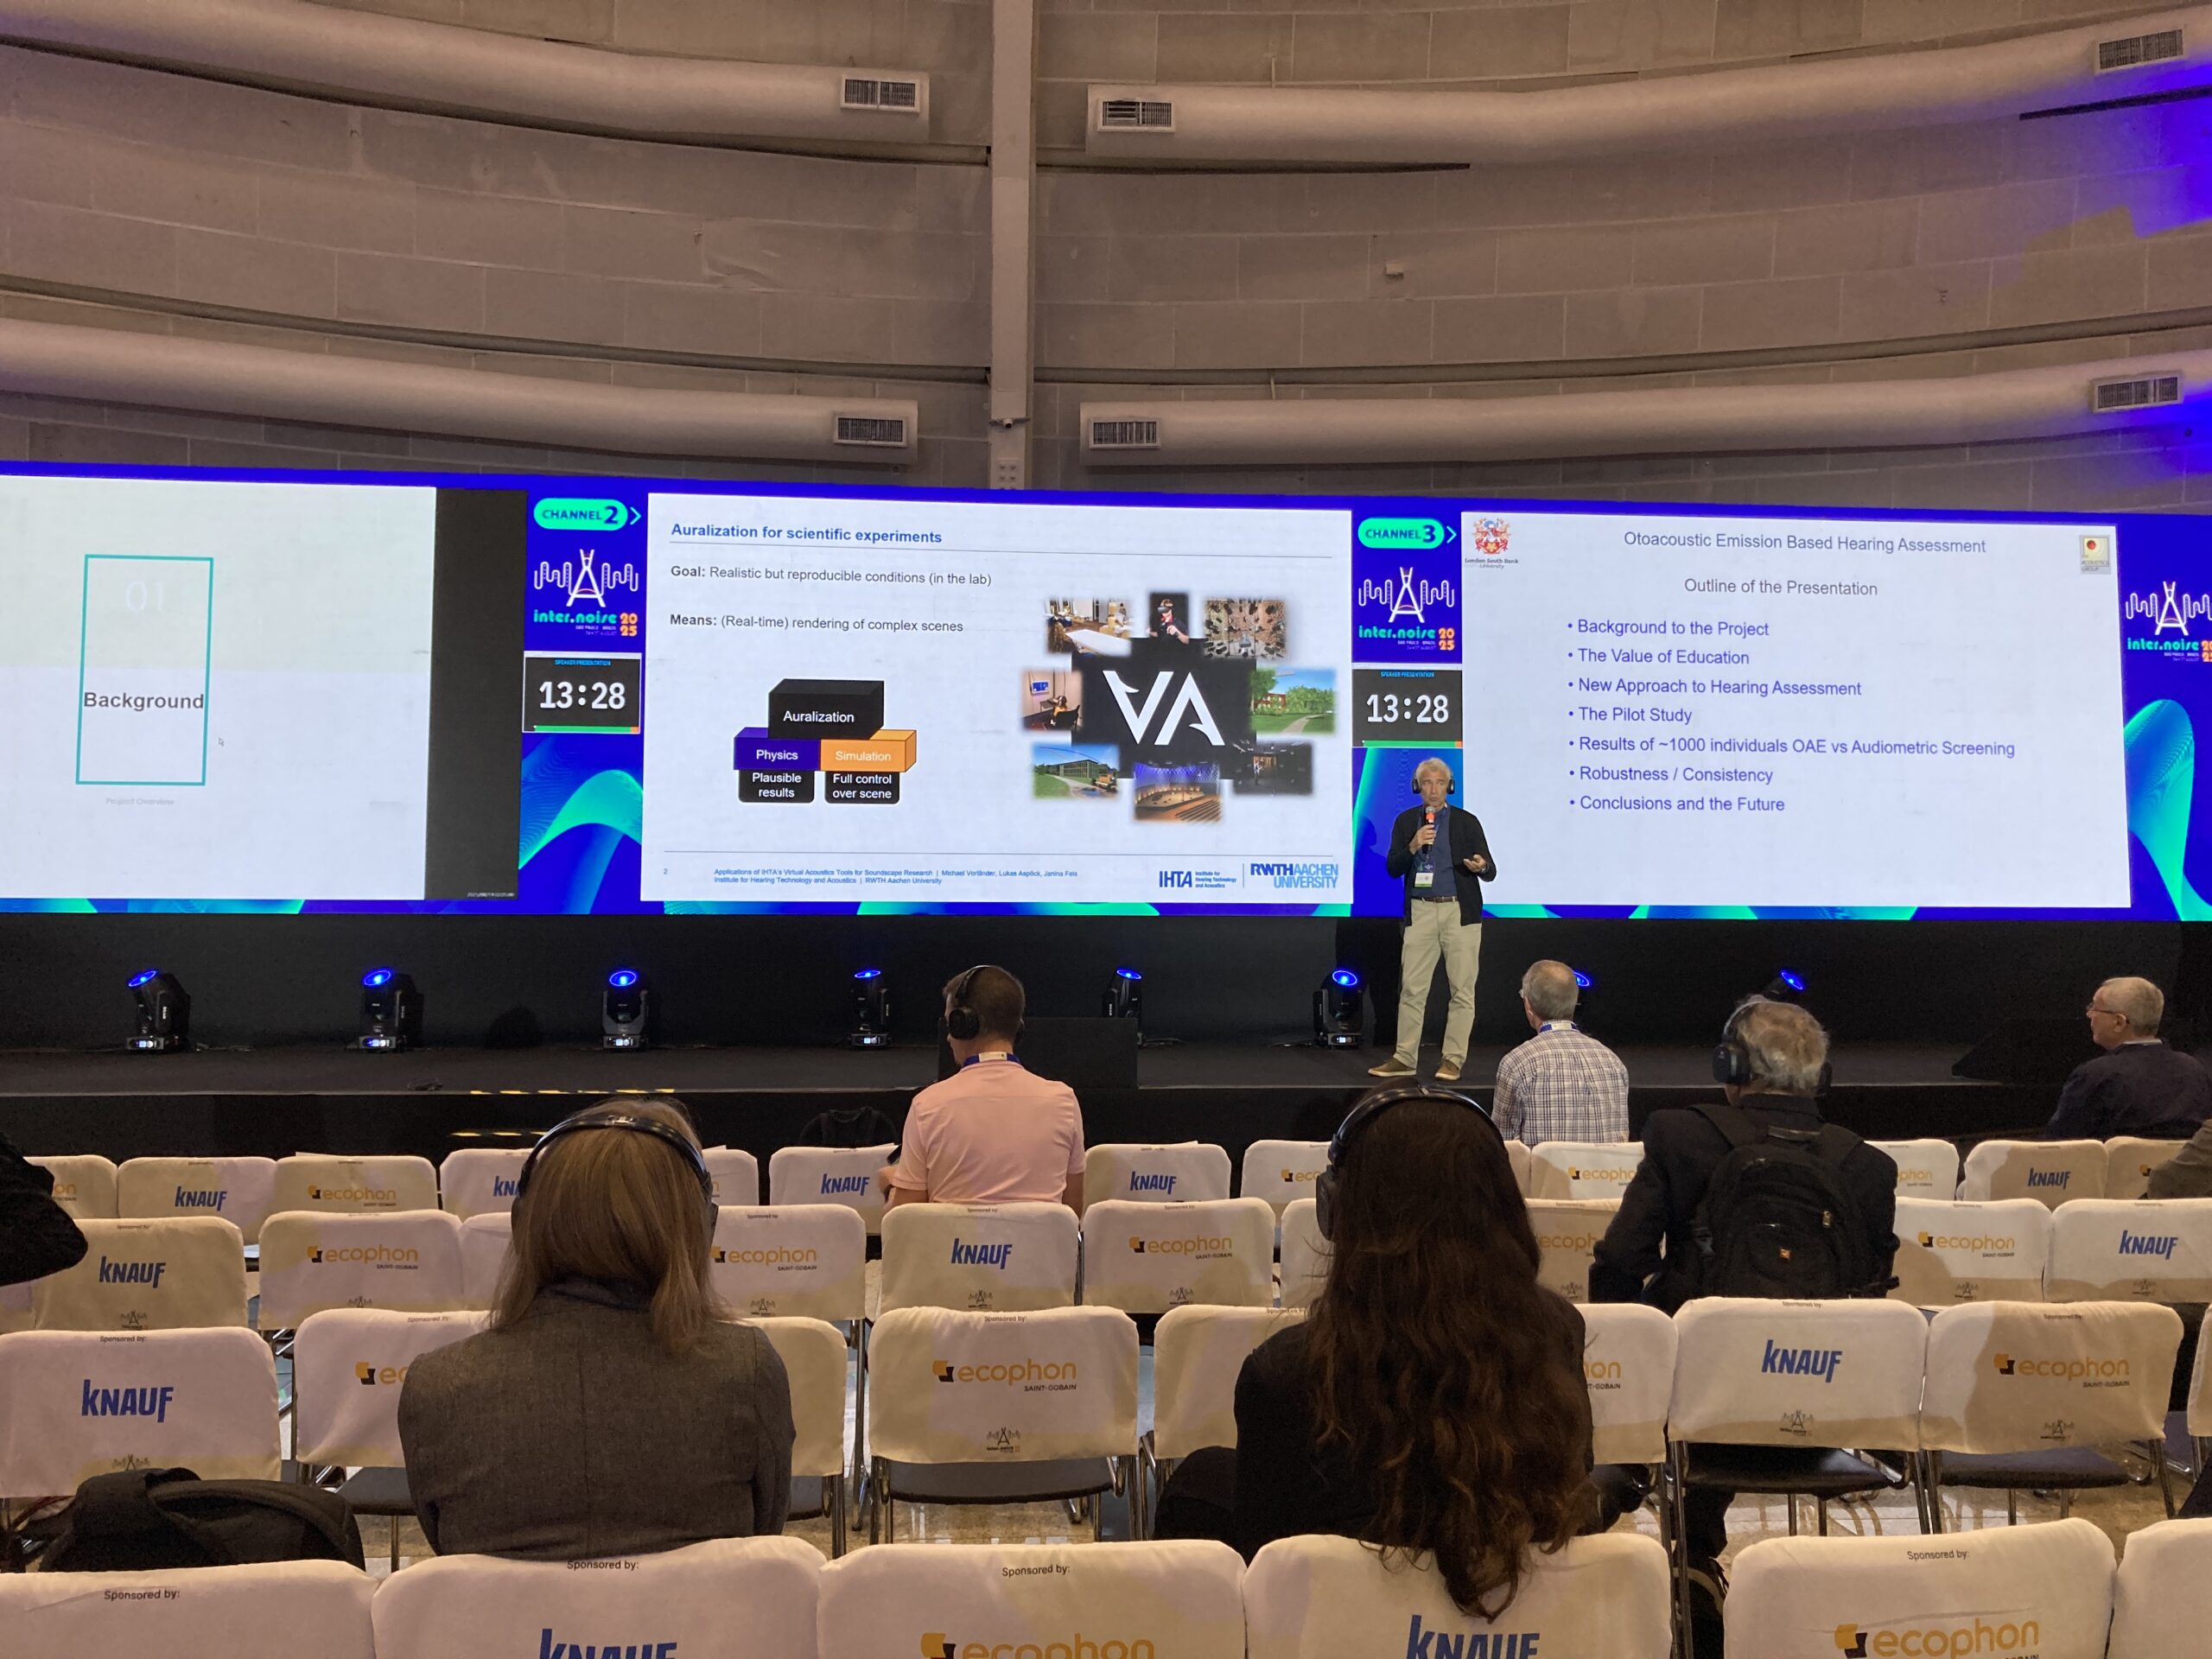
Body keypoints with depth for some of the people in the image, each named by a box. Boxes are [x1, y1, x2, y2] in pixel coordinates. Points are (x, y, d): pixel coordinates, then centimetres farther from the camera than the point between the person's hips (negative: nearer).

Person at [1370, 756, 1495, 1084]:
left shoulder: (1467, 822, 4)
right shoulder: (1406, 821, 9)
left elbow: (1490, 871, 3)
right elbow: (1392, 868, 4)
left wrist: (1480, 866, -21)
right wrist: (1413, 846, -13)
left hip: (1460, 911, -1)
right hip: (1420, 912, 1)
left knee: (1462, 989, 0)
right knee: (1411, 988, 2)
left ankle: (1453, 1060, 9)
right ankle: (1405, 1059, 10)